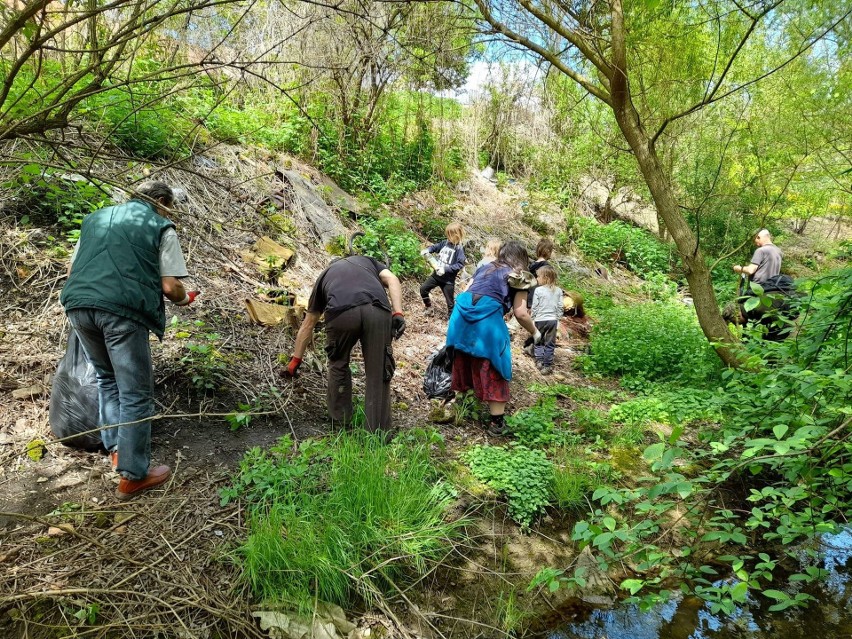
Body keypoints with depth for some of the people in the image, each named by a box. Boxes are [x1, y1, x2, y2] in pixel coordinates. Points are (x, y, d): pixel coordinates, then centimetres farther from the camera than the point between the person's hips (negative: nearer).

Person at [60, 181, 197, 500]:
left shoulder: (96, 218, 25)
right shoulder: (161, 227, 8)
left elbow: (72, 268, 28)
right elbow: (170, 286, 0)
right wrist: (184, 299, 21)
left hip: (77, 304, 6)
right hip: (123, 310, -6)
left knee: (107, 378, 26)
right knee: (136, 393, 4)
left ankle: (115, 448, 28)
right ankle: (132, 475, 10)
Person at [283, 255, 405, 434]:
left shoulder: (324, 275, 39)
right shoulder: (366, 260, 41)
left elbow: (307, 326, 44)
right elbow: (392, 279, 17)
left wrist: (296, 360, 52)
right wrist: (398, 314, 7)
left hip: (341, 313, 0)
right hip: (378, 311, 0)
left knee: (338, 364, 26)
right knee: (379, 371, 11)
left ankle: (340, 418, 33)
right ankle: (378, 431, 15)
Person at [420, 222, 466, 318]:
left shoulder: (459, 249, -17)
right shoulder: (444, 243, 0)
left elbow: (460, 264, -23)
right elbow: (435, 247, 16)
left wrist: (445, 269, -27)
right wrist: (427, 250, -4)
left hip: (448, 279, -6)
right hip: (436, 275, 6)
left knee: (450, 302, 5)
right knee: (423, 289, 10)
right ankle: (428, 307, 31)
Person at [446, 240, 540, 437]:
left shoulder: (484, 268, 28)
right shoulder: (518, 277, 12)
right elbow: (520, 314, 2)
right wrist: (535, 333, 17)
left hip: (462, 313, 6)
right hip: (487, 319, -6)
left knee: (463, 364, 21)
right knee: (493, 370, 6)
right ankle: (496, 422, 11)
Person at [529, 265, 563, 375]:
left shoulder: (538, 290, -10)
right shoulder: (558, 291, 1)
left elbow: (534, 307, -6)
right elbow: (560, 307, 4)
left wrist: (532, 319, 6)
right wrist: (557, 318, 14)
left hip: (540, 320, -2)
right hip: (553, 320, 2)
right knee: (550, 344, 7)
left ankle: (539, 360, 10)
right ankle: (547, 365, 8)